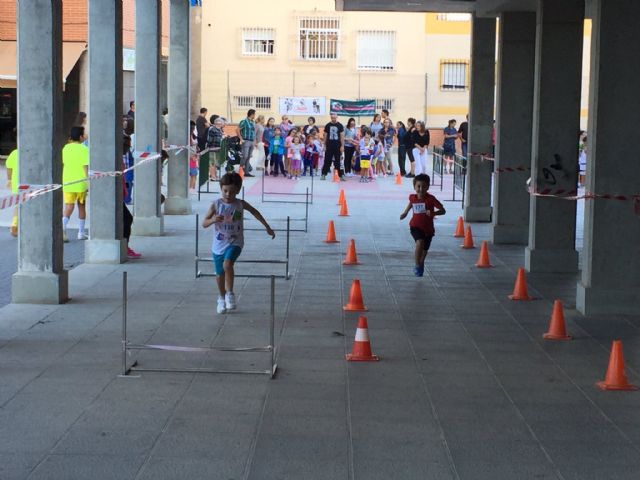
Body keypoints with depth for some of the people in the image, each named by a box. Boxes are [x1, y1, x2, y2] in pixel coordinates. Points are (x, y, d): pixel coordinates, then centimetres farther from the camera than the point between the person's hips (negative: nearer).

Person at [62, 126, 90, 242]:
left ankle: (63, 228, -26)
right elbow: (86, 167, -14)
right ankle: (81, 233, 20)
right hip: (80, 183, -3)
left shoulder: (65, 148, 5)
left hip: (67, 182, 3)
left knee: (68, 207, 0)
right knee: (81, 206, 14)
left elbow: (63, 164, 13)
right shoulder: (84, 149, -9)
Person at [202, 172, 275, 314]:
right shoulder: (216, 205, -8)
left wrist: (267, 227, 20)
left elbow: (255, 212, 14)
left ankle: (230, 293, -11)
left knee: (227, 264, -28)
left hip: (235, 242, -1)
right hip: (219, 244, 1)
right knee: (219, 274, 12)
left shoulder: (240, 204, -5)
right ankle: (222, 298, 36)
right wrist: (213, 219, -31)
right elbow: (204, 224, -9)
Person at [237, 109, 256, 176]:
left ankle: (246, 172, 8)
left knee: (248, 157, 6)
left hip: (252, 142, 7)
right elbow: (238, 130, -10)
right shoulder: (244, 122, -8)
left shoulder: (253, 122, 14)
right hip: (246, 141, -7)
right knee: (245, 156, -15)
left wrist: (254, 140, 15)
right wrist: (241, 139, -12)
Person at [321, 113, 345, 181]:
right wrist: (324, 145, 5)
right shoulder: (328, 125, 6)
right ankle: (324, 175, 9)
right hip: (329, 146, 1)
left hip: (337, 146, -1)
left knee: (338, 161, 1)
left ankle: (341, 175, 4)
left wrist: (342, 146, -6)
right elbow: (325, 136, 9)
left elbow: (342, 136, 0)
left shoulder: (340, 125, 2)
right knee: (327, 161, 3)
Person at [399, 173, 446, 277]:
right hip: (415, 226, 0)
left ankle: (420, 263, 47)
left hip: (428, 228, 0)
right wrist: (405, 212, 21)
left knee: (424, 249, 15)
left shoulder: (431, 199, -16)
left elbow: (443, 210, -17)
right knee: (420, 242, -28)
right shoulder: (412, 197, -5)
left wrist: (433, 213, -34)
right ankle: (417, 266, -17)